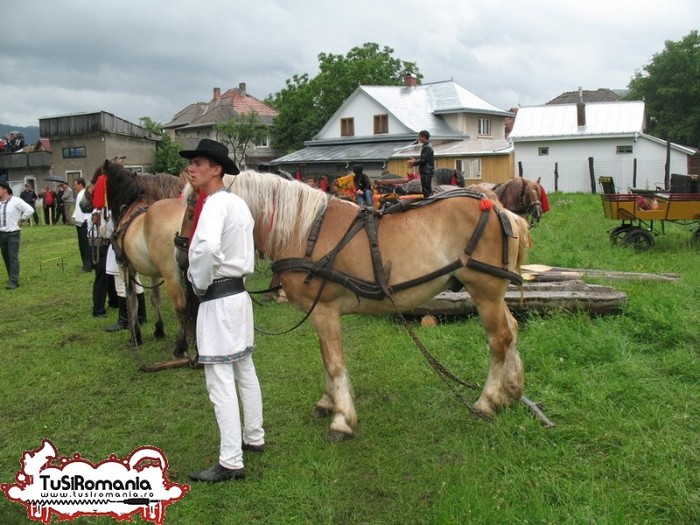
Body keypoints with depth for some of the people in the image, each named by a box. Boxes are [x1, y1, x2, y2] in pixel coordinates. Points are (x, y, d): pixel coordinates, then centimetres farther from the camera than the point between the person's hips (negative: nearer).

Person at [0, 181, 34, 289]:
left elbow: (29, 210, -13)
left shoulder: (15, 201, -12)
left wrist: (21, 220, -7)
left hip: (13, 233, -6)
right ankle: (12, 279, 20)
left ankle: (14, 282, -10)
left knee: (13, 257, -9)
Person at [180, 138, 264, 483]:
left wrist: (199, 283, -21)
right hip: (238, 290, 10)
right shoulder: (238, 203, 10)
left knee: (220, 381, -5)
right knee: (245, 370, 19)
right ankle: (254, 437, 34)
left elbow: (208, 248, -36)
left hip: (218, 299, -10)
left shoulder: (215, 205, -17)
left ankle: (231, 462, 1)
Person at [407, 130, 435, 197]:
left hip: (427, 171, -10)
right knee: (425, 189, 14)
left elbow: (423, 160, -21)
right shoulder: (425, 146, 15)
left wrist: (414, 163, -7)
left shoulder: (428, 147, -17)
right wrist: (415, 161, 7)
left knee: (427, 189, -8)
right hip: (425, 171, 10)